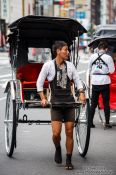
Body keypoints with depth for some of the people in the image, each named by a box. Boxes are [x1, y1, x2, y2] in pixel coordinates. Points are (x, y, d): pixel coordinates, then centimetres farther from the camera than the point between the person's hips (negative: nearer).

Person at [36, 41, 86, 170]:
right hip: (56, 104, -3)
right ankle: (58, 149, 24)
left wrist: (81, 93, -5)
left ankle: (68, 161, 14)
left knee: (69, 133, 3)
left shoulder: (70, 65, 6)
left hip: (69, 103, 3)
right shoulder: (48, 65, -4)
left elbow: (77, 81, 11)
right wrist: (43, 98, -7)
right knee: (56, 133, -10)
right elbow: (39, 82, 0)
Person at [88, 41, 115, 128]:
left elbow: (89, 70, 9)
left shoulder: (92, 56, 0)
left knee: (93, 104, 11)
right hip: (105, 82, -2)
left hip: (95, 82, 3)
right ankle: (107, 123, 5)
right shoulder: (108, 57, -8)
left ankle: (90, 122, 10)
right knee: (106, 104, 6)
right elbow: (112, 71, -6)